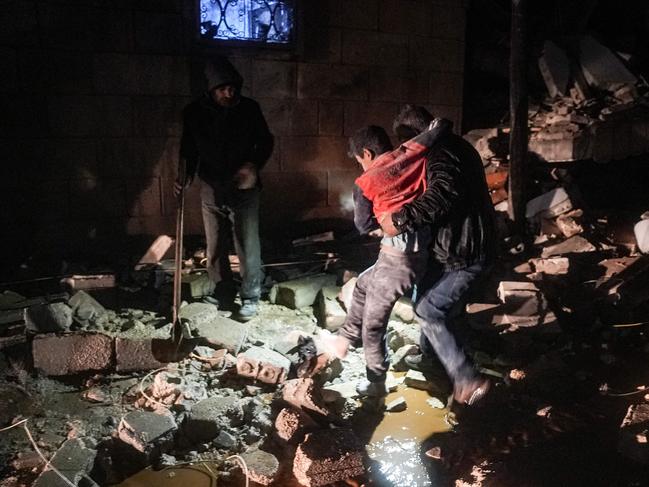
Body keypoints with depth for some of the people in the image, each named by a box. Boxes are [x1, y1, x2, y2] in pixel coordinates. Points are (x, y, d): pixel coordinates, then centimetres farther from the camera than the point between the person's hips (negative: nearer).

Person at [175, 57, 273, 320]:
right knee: (215, 248, 13)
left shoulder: (249, 108, -9)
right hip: (211, 191, 2)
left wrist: (253, 165, -14)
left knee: (248, 247, 2)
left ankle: (250, 296, 18)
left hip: (244, 190, -2)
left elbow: (266, 141, 3)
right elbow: (189, 149, 6)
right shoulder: (194, 112, -6)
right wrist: (186, 175, -11)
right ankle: (222, 290, 32)